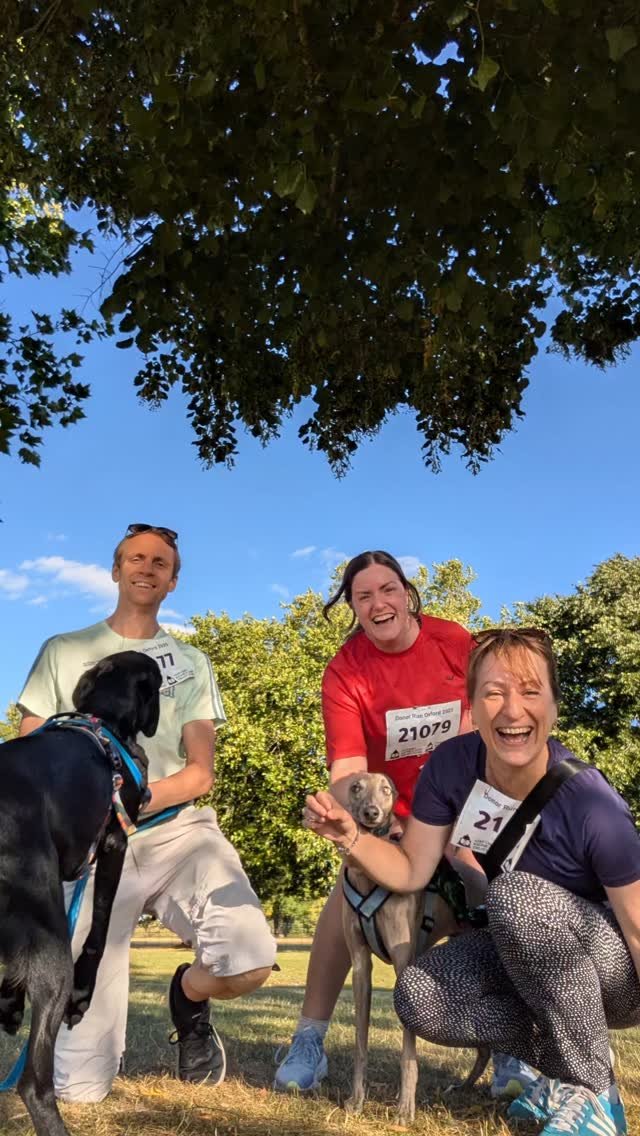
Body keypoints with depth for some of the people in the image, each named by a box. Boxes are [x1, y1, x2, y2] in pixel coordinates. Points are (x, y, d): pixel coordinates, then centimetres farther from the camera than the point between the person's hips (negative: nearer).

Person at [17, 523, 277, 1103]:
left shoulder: (192, 663, 13)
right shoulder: (63, 651, 10)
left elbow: (201, 773, 5)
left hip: (178, 830, 2)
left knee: (249, 959, -26)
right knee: (81, 1087, -5)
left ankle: (188, 997, 11)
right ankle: (91, 1004, 32)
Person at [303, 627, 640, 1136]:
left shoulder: (593, 808, -31)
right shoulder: (452, 765, -17)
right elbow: (411, 872, -9)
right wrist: (350, 835, -27)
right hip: (527, 948, 5)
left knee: (517, 895, -34)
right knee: (420, 998, -19)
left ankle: (592, 1093, -12)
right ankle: (556, 1056, 5)